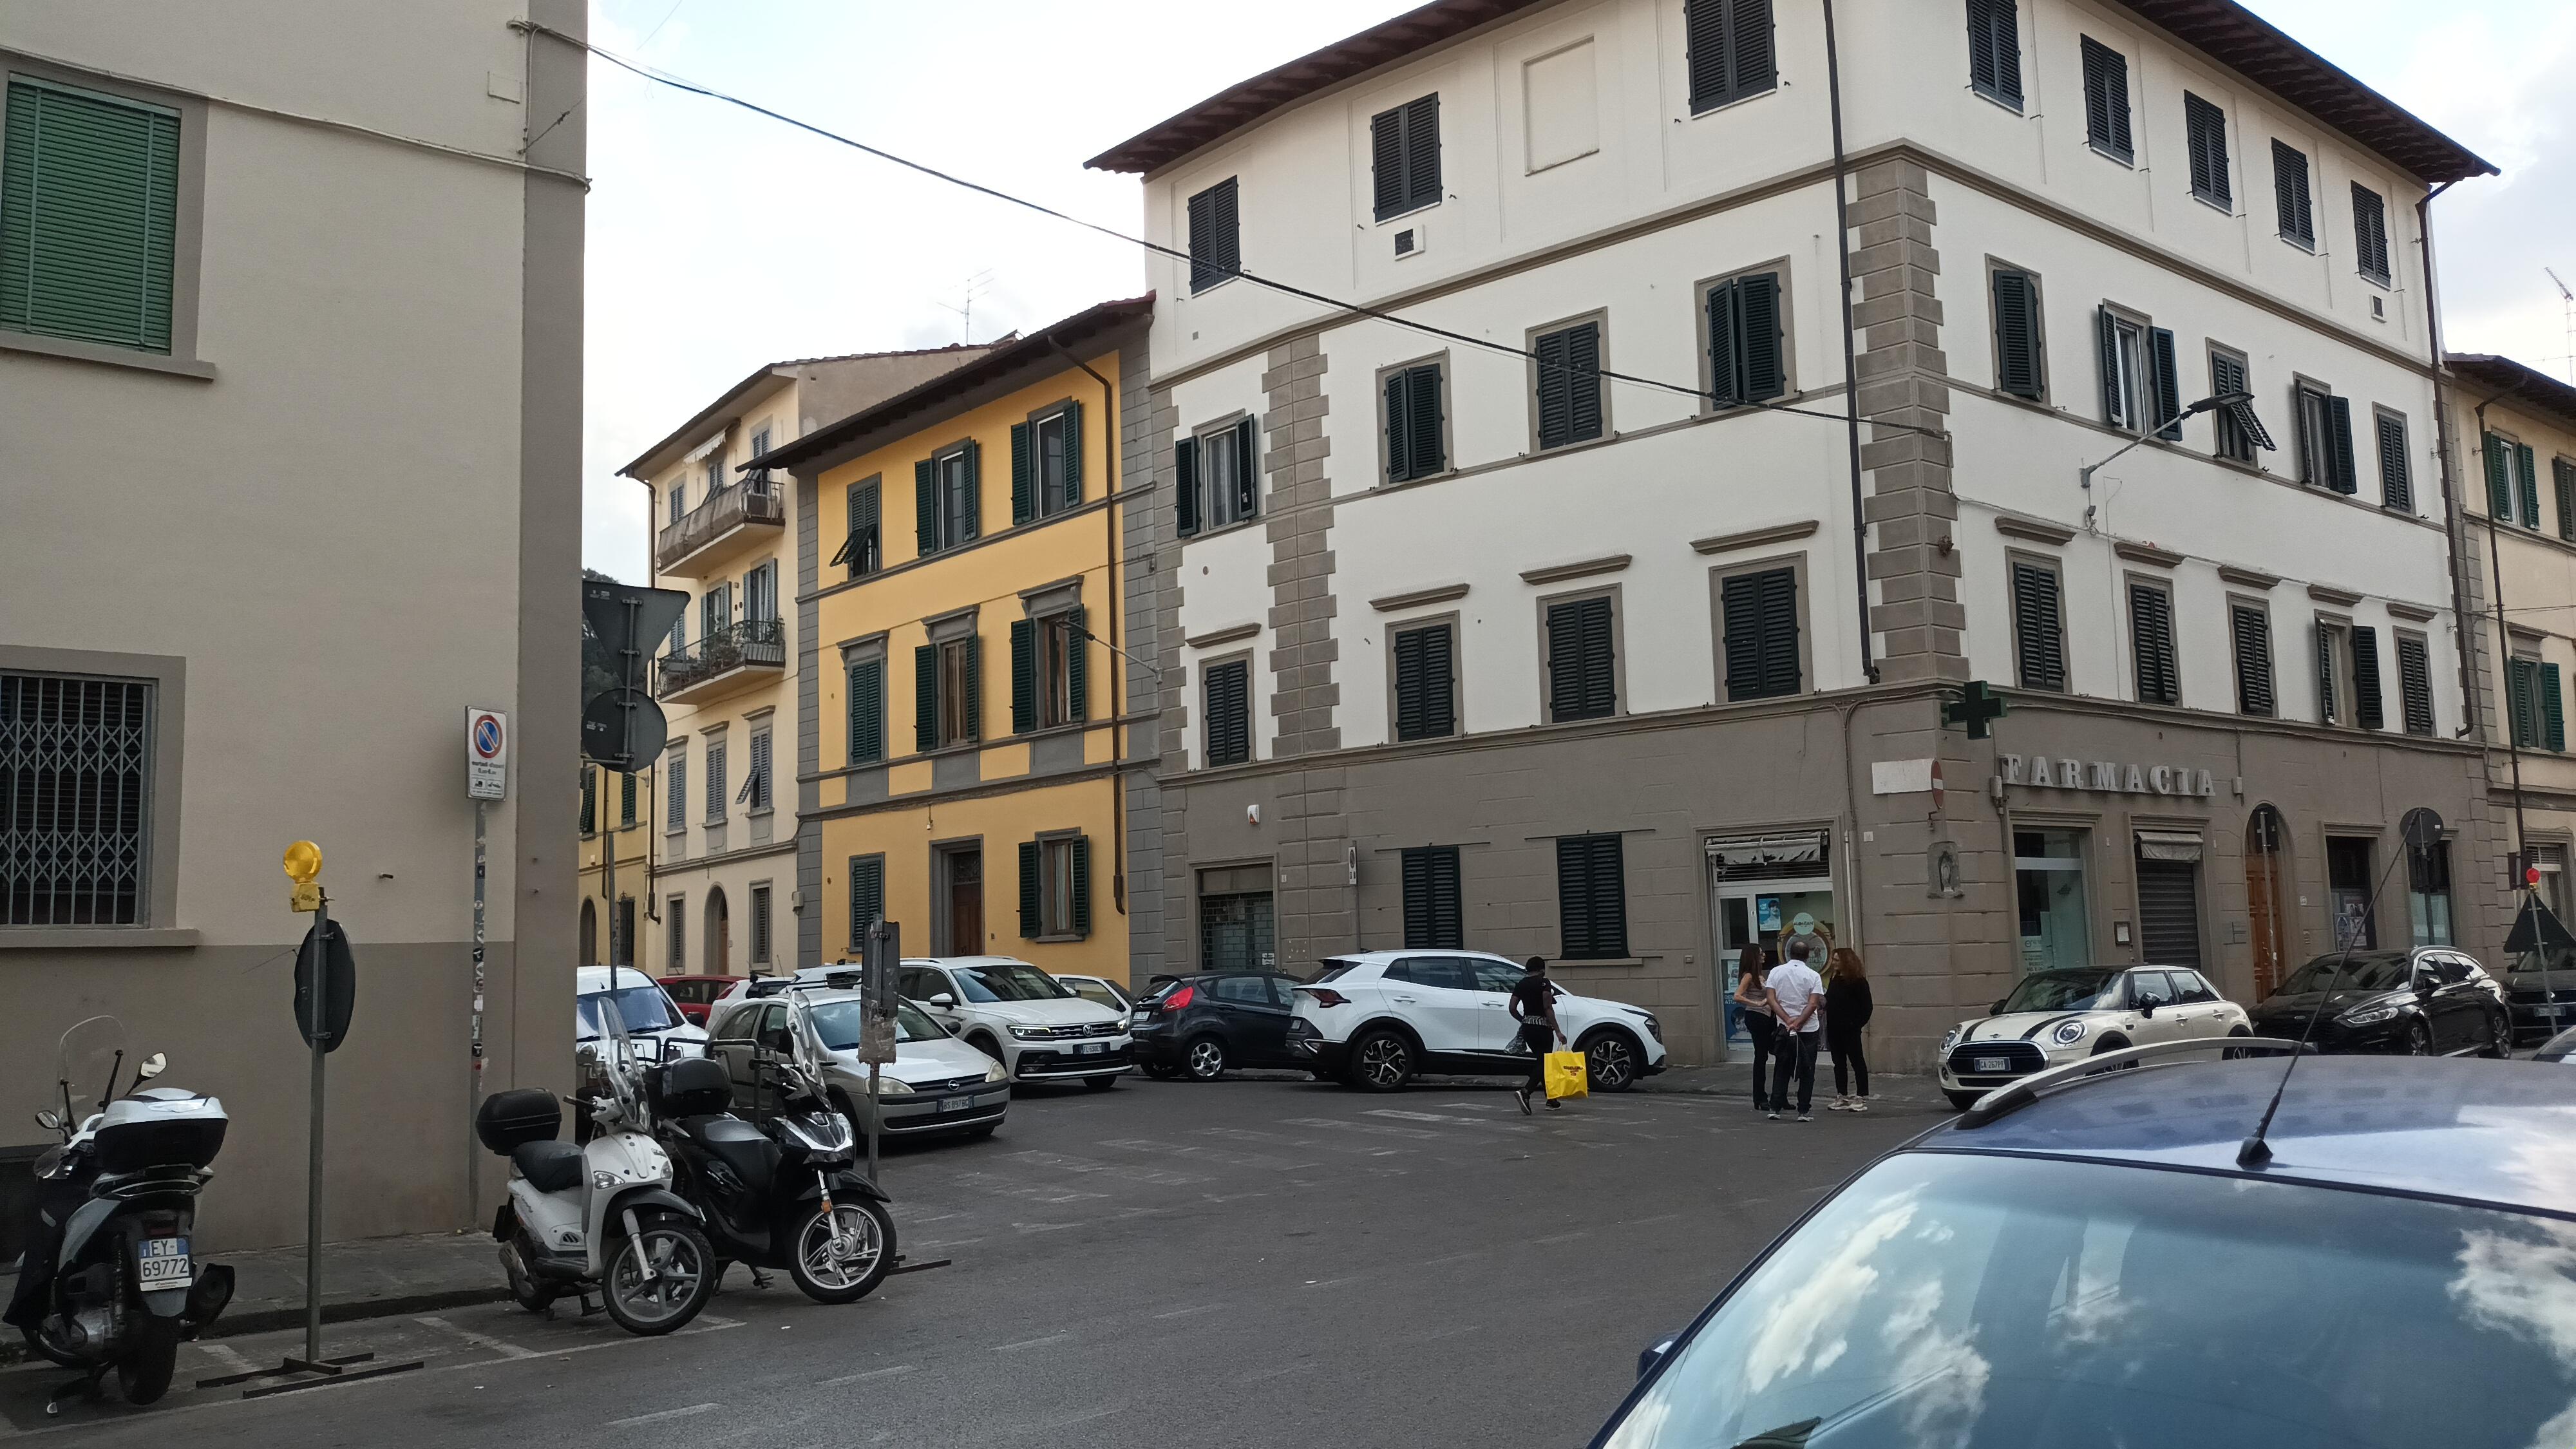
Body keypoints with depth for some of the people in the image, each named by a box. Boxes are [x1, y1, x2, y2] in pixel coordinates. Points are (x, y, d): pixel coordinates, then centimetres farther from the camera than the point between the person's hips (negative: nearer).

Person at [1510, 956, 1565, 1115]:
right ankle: (1525, 1092, -26)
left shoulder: (1521, 984, 9)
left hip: (1527, 1028, 7)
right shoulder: (1543, 983, -9)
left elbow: (1512, 1008, 7)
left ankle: (1551, 1101, 19)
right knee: (1543, 1063, -4)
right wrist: (1558, 1031, -18)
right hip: (1543, 1027, -7)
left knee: (1541, 1062, 16)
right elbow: (1548, 1008, -17)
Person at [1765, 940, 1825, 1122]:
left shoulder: (1776, 972, 1)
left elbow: (1772, 1000, -7)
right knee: (1807, 1071, 4)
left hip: (1783, 1028, 2)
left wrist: (1788, 1021, -12)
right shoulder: (1813, 976, -5)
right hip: (1809, 1029, -2)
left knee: (1781, 1069, 11)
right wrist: (1798, 1023, -16)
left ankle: (1776, 1109, 7)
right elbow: (1813, 1004, -14)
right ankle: (1804, 1112, 2)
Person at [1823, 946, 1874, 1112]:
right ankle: (1842, 1098, 17)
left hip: (1849, 1030, -8)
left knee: (1857, 1062, -1)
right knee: (1839, 1063, 11)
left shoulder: (1857, 981, -10)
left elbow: (1866, 1005, -11)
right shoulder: (1834, 978, 11)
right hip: (1834, 1029, 8)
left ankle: (1862, 1099, 2)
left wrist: (1857, 1023, -13)